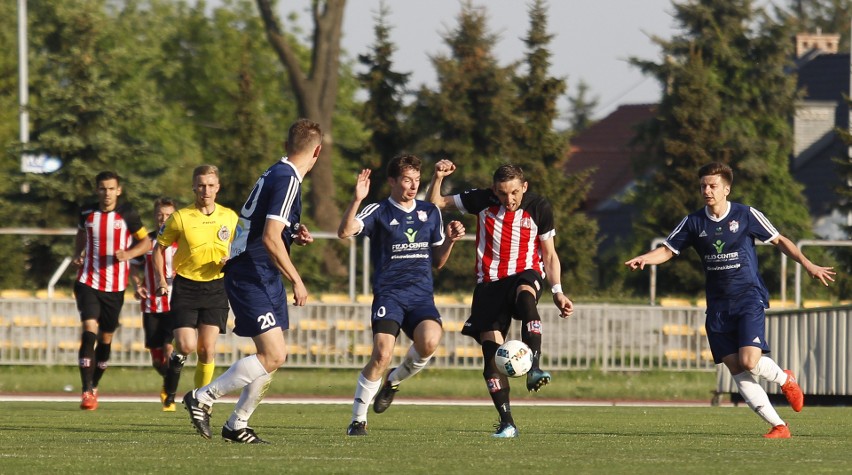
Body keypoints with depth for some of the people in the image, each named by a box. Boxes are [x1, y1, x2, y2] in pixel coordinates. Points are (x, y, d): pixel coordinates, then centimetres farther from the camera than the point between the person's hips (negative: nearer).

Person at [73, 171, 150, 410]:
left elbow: (145, 242, 2)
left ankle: (94, 386, 31)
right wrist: (77, 254, 6)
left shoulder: (127, 214, -6)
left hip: (115, 286, 0)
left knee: (106, 338, 10)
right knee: (90, 329, -17)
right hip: (88, 282, 0)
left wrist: (128, 254, -17)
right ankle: (86, 391, -20)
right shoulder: (87, 212, 1)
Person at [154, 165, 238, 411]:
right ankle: (176, 361, 21)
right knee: (186, 346, -14)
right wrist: (161, 280, -2)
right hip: (185, 286, -2)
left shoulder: (230, 217, 1)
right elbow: (160, 247, 5)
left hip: (215, 286, 2)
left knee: (207, 349, -3)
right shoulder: (180, 218, -6)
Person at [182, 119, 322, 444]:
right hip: (252, 278, -10)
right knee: (273, 355, -15)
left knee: (274, 356, 10)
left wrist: (294, 234, 10)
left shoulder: (276, 174, 13)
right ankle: (202, 398, -7)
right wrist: (296, 280, -18)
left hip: (264, 279, 10)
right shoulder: (287, 180, -17)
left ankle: (237, 425, 16)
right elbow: (270, 239, -24)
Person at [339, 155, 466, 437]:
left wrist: (451, 241, 3)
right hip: (389, 294, -3)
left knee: (429, 341, -27)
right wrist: (357, 200, -28)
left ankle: (394, 380, 5)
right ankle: (358, 419, -3)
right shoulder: (379, 212, 2)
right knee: (382, 354, -21)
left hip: (422, 296, 3)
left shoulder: (430, 213, 15)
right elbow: (345, 232, -16)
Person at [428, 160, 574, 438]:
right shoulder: (482, 201, -1)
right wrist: (438, 178, -12)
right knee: (491, 349, -8)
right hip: (489, 282, 2)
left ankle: (534, 369, -50)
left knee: (525, 295, -39)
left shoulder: (539, 209, -2)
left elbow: (549, 254, 7)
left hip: (525, 275, -2)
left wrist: (558, 292, -2)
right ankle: (506, 422, -1)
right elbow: (436, 204, 6)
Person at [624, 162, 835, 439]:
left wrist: (807, 265, 1)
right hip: (718, 306, 4)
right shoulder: (694, 223, 4)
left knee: (749, 362, -20)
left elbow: (779, 241, 6)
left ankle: (785, 379, 15)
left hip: (749, 299, -4)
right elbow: (667, 250, 5)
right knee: (736, 371, -5)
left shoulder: (747, 216, -3)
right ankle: (778, 426, 2)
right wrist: (644, 258, -15)